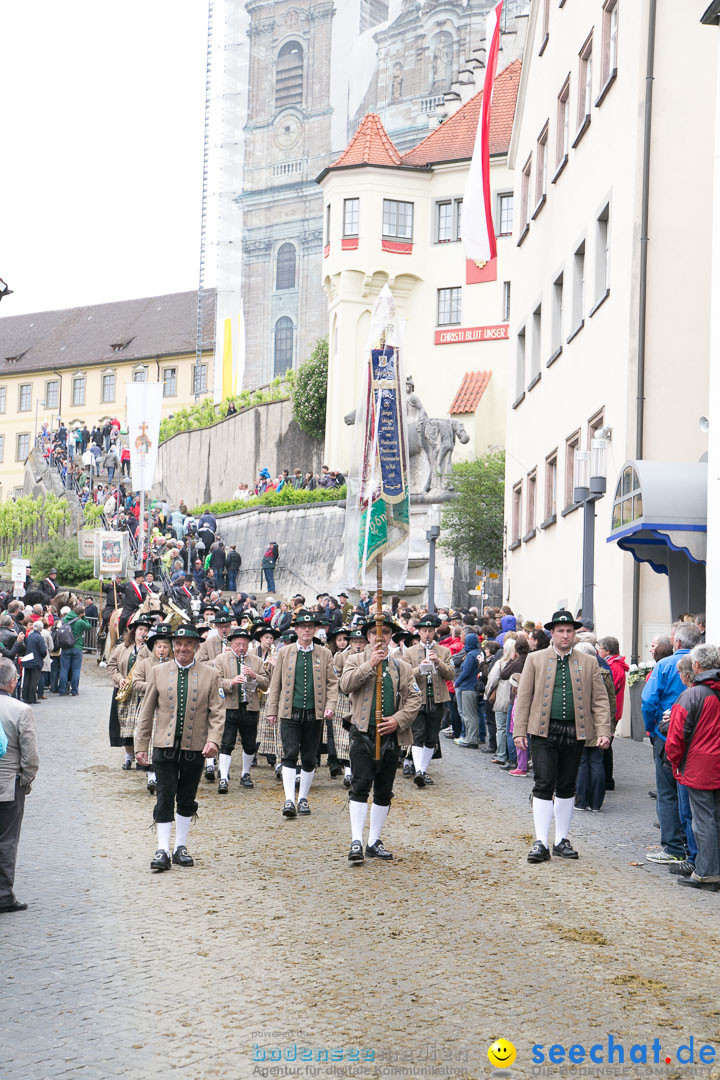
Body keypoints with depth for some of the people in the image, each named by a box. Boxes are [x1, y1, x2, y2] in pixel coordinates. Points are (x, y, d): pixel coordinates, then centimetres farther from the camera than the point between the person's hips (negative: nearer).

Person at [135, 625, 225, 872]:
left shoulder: (210, 674, 3)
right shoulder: (159, 672, 5)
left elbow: (217, 712, 0)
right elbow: (146, 712, 8)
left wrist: (213, 739, -15)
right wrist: (140, 745, 5)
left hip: (195, 749, 0)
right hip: (165, 747, 0)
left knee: (187, 801, 10)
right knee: (165, 798, -4)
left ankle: (180, 847, 21)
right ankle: (163, 851, -3)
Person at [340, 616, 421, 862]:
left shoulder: (402, 667, 14)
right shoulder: (356, 660, 8)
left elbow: (415, 699, 7)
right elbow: (345, 685, -11)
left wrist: (398, 720, -9)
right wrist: (370, 664, -19)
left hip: (391, 735, 3)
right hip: (363, 733, -3)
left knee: (384, 792, 7)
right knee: (360, 786, -12)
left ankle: (374, 842, 17)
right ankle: (356, 842, -12)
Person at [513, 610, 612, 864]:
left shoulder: (589, 663, 8)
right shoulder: (535, 659, 5)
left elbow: (600, 700, 6)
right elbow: (523, 697, 4)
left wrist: (603, 732, -4)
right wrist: (520, 731, -3)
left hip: (575, 733, 2)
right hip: (544, 731, -2)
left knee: (567, 788, 9)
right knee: (544, 785, -7)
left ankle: (562, 840, 19)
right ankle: (541, 843, -3)